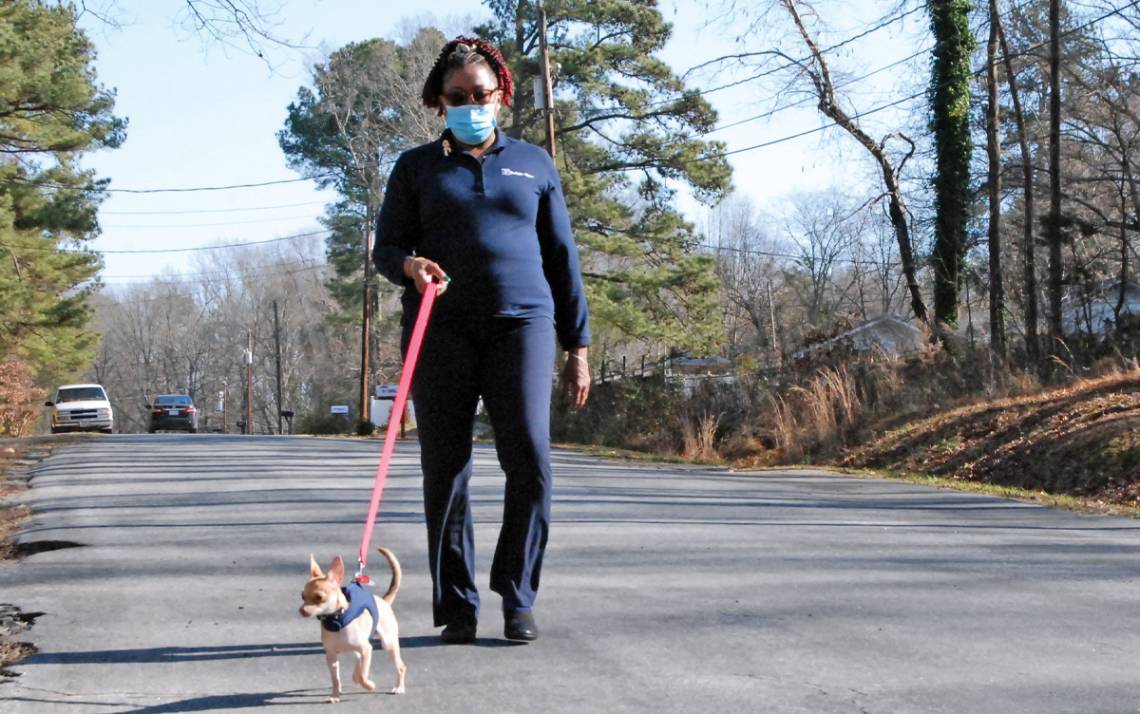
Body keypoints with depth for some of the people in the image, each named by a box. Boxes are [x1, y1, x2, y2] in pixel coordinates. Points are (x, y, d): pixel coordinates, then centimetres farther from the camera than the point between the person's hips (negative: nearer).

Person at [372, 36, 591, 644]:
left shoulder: (533, 164, 18)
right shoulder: (416, 167, 16)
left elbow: (561, 255, 18)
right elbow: (386, 247, 13)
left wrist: (577, 346, 12)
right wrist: (410, 265, -13)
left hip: (521, 322, 0)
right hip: (440, 329, 0)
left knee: (529, 457, -14)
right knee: (445, 470, -2)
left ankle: (518, 599, -3)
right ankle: (456, 606, 5)